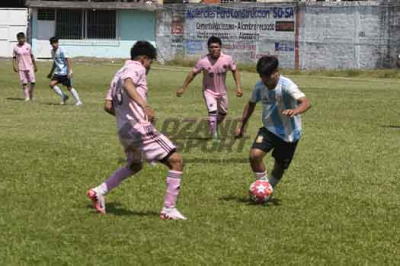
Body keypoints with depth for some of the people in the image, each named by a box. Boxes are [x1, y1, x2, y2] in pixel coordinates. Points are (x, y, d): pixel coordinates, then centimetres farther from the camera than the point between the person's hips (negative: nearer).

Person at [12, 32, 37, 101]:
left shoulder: (28, 46, 2)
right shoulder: (15, 47, 0)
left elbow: (32, 56, 10)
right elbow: (14, 57, 2)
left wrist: (35, 65, 13)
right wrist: (14, 66, -10)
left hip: (29, 66, 1)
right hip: (21, 68, -1)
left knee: (32, 82, -4)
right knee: (24, 83, 0)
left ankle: (31, 94, 18)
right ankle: (27, 97, 8)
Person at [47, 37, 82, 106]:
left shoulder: (61, 50, -14)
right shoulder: (52, 51, 10)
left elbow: (68, 60, -17)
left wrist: (69, 71, -24)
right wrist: (51, 73, 26)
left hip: (65, 72, -7)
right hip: (58, 72, 7)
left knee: (69, 87, -4)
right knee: (52, 84, -9)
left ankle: (78, 101, 7)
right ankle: (63, 96, 3)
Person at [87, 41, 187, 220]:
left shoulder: (119, 74, 21)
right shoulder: (136, 68, -5)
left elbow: (108, 106, 20)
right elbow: (128, 85, -29)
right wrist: (144, 105, -43)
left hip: (124, 130, 10)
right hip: (140, 128, -10)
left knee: (134, 166, 33)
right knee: (176, 161, -7)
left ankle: (99, 191, 25)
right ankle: (169, 209, -8)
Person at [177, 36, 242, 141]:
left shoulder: (227, 59, -18)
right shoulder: (203, 61, -23)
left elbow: (235, 71, -2)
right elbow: (193, 73, -11)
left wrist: (238, 87, -8)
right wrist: (183, 88, -7)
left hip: (222, 91, 4)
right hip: (209, 91, -4)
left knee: (223, 113, 19)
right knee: (213, 111, -23)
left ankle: (214, 127, 48)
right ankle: (214, 136, -15)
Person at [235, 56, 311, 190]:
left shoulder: (286, 85, -24)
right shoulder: (259, 86, -8)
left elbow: (306, 102, -37)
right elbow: (251, 104, 12)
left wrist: (295, 111, -58)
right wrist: (241, 125, 12)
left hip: (289, 133, -3)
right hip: (269, 129, 3)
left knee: (280, 166, 8)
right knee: (254, 155, -21)